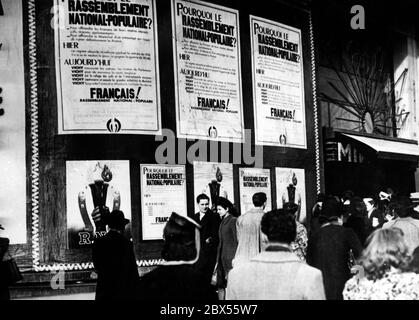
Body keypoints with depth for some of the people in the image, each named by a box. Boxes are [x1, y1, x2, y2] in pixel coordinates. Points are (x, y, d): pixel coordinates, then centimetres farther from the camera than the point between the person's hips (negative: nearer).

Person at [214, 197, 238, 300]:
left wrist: (234, 260, -15)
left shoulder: (233, 221, -9)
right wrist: (217, 261, 15)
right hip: (222, 258, 8)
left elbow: (237, 242, -12)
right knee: (220, 286, 6)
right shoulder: (223, 222, 16)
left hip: (230, 258, -8)